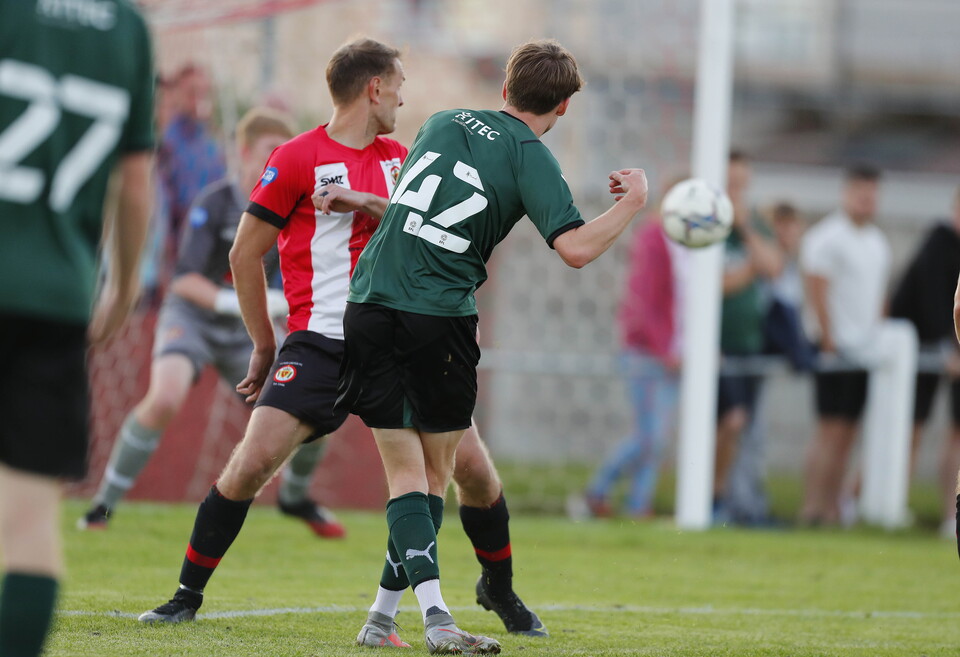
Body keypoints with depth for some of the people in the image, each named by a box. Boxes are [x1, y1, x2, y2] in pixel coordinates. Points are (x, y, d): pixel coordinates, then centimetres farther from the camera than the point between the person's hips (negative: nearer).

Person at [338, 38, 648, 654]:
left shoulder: (444, 122, 14)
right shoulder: (531, 158, -2)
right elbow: (575, 247, -13)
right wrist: (633, 202, 0)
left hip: (369, 303, 4)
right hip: (438, 320, -4)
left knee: (405, 469, 4)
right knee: (437, 470, 12)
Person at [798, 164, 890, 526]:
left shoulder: (878, 242, 17)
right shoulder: (827, 236, -8)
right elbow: (816, 290, -12)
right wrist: (828, 340, -14)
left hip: (865, 347, 8)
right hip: (834, 346, -8)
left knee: (848, 432, 6)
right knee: (831, 429, -11)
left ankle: (832, 509, 8)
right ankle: (811, 508, -10)